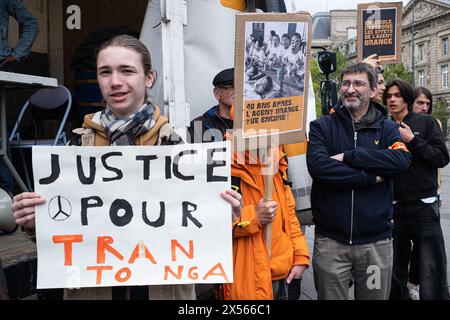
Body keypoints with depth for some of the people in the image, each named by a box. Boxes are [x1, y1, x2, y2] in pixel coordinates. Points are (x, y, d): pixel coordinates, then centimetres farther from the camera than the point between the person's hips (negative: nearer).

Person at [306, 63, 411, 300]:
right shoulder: (322, 126, 2)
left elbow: (402, 159, -14)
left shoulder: (387, 128, 7)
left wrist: (347, 156, -16)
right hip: (330, 240, -1)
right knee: (329, 296, 10)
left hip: (376, 241, 2)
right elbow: (317, 166, -16)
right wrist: (370, 177, -15)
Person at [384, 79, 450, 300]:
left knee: (431, 276, -4)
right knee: (395, 273, 12)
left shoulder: (426, 123, 4)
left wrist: (412, 140, -10)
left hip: (423, 206, -3)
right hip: (394, 209, 3)